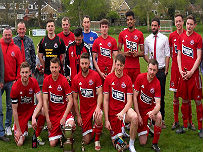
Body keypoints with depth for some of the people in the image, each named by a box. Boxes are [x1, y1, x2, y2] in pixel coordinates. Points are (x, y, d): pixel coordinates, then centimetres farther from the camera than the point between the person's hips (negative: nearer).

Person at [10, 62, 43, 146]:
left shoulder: (34, 82, -14)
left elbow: (40, 101, -20)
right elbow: (14, 110, -16)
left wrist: (33, 117, -36)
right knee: (19, 143, -14)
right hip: (20, 114, -2)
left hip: (31, 109, 3)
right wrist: (18, 130, -16)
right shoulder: (15, 87, -21)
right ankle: (23, 130, 22)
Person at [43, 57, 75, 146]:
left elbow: (70, 101, -11)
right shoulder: (46, 81, -4)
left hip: (63, 111, -2)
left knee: (71, 125, -35)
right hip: (52, 113, 2)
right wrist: (47, 120, -7)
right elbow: (45, 101, -3)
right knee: (52, 144, -5)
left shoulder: (64, 80, -11)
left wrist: (64, 118, -19)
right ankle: (59, 134, 30)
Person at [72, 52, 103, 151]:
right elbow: (75, 99, 2)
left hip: (94, 105, -2)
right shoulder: (76, 79, -3)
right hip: (83, 110, 2)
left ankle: (97, 140, -10)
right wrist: (78, 116, -1)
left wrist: (98, 107, -26)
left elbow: (100, 94, -9)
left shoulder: (95, 75, -8)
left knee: (98, 118, -38)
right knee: (86, 141, -1)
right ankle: (92, 131, 36)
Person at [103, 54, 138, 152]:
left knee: (134, 117, -36)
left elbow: (129, 101, -7)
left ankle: (131, 144, -15)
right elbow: (106, 101, -3)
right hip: (112, 112, 0)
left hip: (124, 109, 0)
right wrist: (106, 120, -7)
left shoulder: (127, 79, -3)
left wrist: (122, 112, -26)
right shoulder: (108, 79, -4)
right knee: (117, 144, 1)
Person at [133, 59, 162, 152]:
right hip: (140, 110, 0)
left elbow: (158, 104, -19)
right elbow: (135, 97, -9)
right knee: (143, 143, -5)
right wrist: (138, 115, -13)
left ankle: (155, 144, -16)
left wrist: (153, 112, -42)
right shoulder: (140, 77, -14)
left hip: (151, 108, 0)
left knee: (159, 117, -37)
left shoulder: (157, 83, -14)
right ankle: (146, 127, 31)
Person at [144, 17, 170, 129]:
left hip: (161, 70, -1)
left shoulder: (164, 38, 3)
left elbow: (167, 55, 2)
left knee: (161, 95, 2)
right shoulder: (147, 39, 8)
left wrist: (166, 70, -4)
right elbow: (145, 54, 11)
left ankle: (161, 119, 9)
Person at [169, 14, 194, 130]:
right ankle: (176, 121, 16)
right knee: (176, 94, 6)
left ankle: (190, 121, 12)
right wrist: (174, 59, 5)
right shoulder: (172, 36, 7)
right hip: (175, 66, 2)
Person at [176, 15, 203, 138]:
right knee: (184, 100, 10)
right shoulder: (181, 37, 11)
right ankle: (185, 126, 21)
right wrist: (181, 70, 0)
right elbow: (179, 55, 12)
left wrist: (191, 72, -12)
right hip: (183, 73, 4)